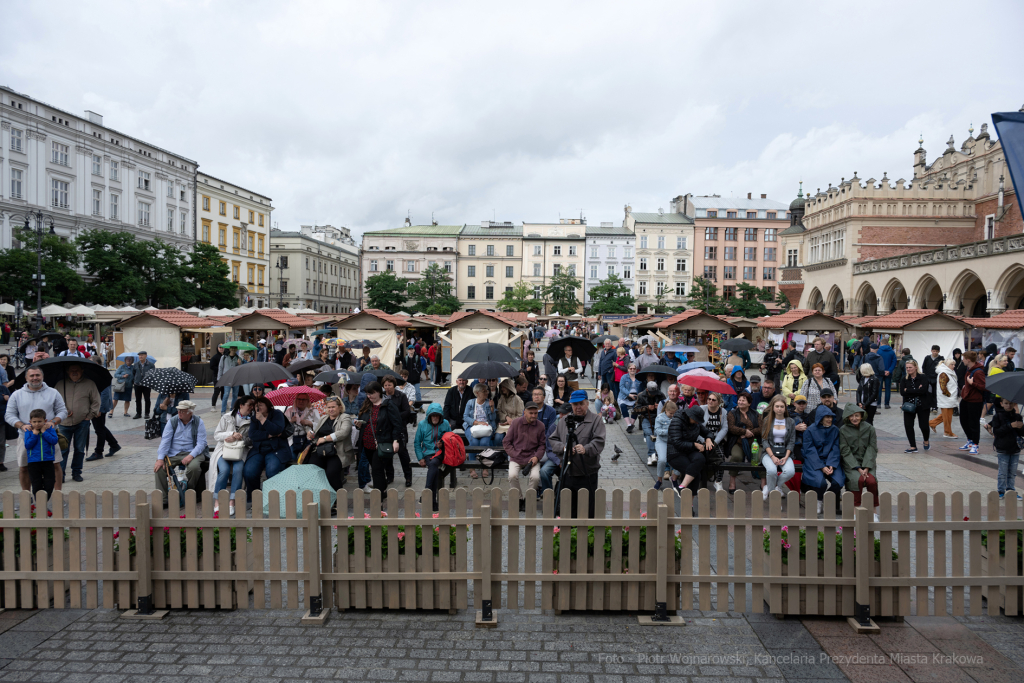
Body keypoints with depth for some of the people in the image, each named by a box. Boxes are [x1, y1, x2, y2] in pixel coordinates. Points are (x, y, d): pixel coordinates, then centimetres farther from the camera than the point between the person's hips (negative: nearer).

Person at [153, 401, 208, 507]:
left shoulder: (198, 422, -2)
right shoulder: (172, 421, 4)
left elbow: (201, 443, -8)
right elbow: (165, 441, -2)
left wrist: (191, 456, -24)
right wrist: (160, 459, -15)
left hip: (191, 453, -3)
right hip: (173, 453, 3)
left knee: (194, 467, -32)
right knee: (159, 468, -21)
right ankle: (163, 499, -11)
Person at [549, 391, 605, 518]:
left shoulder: (596, 420, -1)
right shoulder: (563, 421, 13)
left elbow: (599, 442, -13)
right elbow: (553, 440, 12)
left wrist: (586, 449, -31)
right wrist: (563, 447, -8)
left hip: (588, 474, -4)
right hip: (567, 473, 4)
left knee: (587, 510, 0)